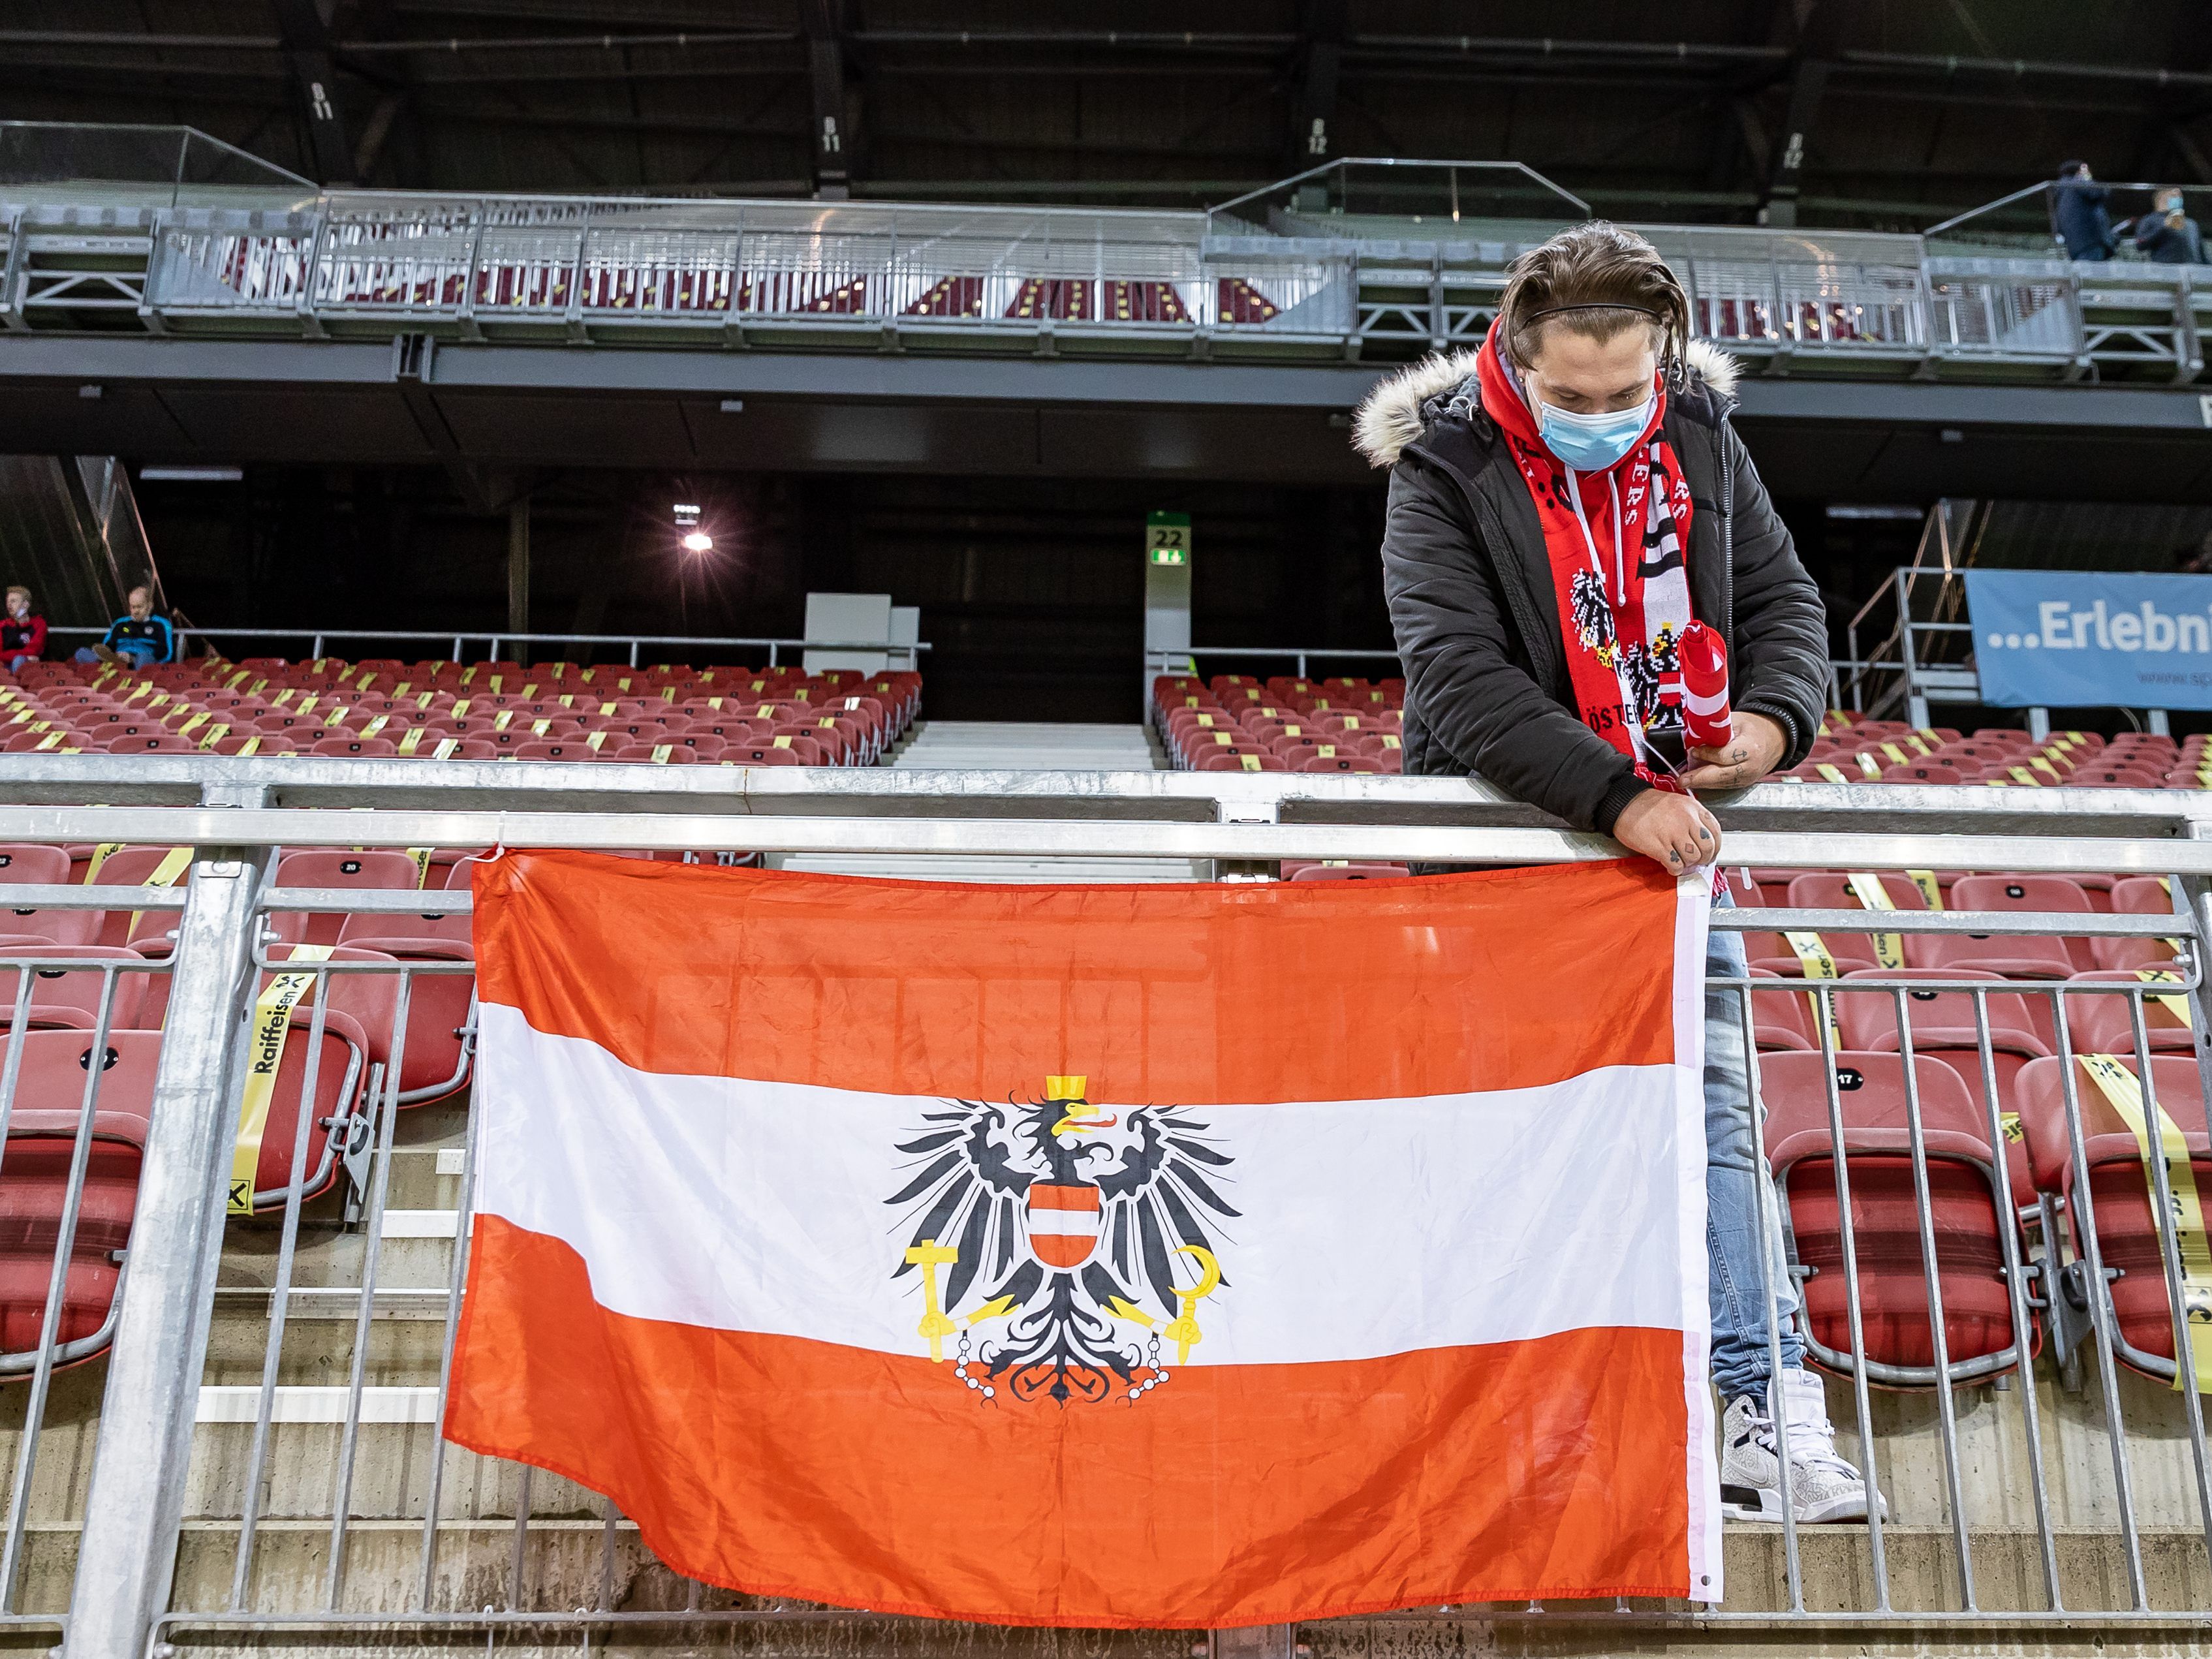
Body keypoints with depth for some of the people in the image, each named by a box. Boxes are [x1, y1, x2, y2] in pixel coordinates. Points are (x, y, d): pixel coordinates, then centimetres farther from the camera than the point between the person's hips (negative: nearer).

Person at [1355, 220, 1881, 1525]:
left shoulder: (1700, 437, 3)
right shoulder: (1443, 470, -12)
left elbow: (1781, 593, 11)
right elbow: (1464, 679, -22)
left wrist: (1776, 713, -12)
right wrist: (1617, 795, -30)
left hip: (1674, 830, 4)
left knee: (1714, 1103, -1)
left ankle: (1765, 1407, 4)